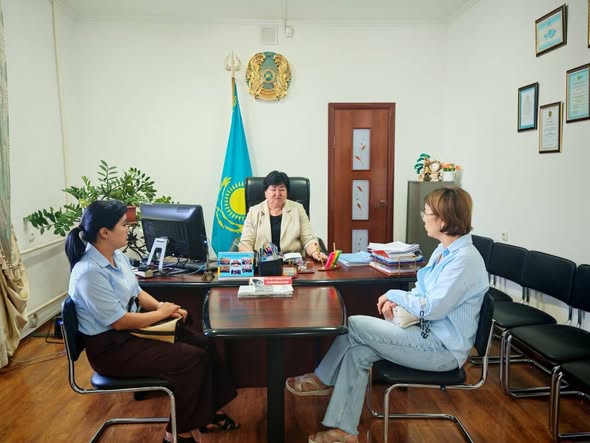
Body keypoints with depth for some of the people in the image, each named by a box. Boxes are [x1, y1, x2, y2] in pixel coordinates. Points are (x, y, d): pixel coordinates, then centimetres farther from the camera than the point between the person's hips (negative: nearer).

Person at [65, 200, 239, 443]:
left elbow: (137, 293, 14)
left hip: (131, 331, 9)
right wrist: (161, 313, -13)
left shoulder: (118, 257, 3)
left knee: (203, 345, 1)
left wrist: (165, 306, -4)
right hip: (111, 347, -9)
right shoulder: (90, 273, -26)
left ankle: (209, 411, 18)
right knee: (194, 359, -17)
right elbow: (120, 322, -25)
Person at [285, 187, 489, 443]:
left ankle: (323, 379, 9)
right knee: (357, 353, -7)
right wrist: (395, 303, -4)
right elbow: (423, 293, 16)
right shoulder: (444, 250, 8)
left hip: (443, 347, -9)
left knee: (353, 326, -12)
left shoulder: (465, 259, -22)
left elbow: (431, 308, -26)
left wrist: (395, 294, -11)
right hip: (429, 334, 9)